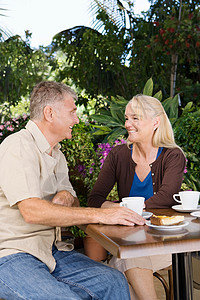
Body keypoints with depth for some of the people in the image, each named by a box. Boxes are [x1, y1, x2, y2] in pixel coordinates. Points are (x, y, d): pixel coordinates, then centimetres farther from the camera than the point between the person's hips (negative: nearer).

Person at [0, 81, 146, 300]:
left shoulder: (57, 155, 16)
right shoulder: (18, 147, -14)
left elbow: (74, 206, 20)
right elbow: (31, 212, -27)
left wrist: (67, 197, -6)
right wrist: (100, 214, -28)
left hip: (50, 251, 8)